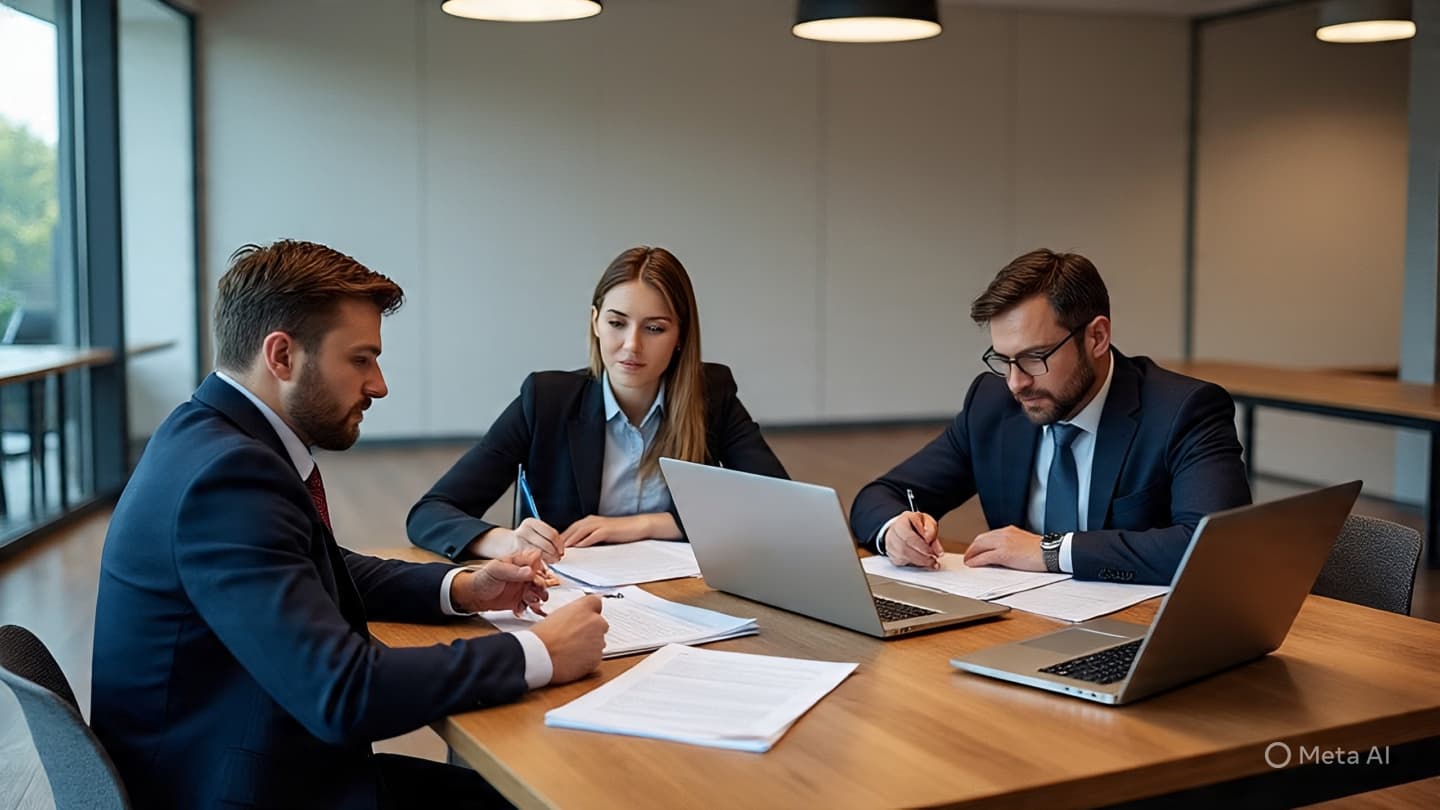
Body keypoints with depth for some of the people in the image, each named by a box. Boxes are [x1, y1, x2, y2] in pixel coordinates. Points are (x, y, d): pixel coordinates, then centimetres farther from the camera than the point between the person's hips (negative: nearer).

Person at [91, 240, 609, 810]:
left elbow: (316, 572, 19)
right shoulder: (227, 473, -25)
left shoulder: (222, 434, 3)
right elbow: (344, 693, -30)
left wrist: (460, 588, 5)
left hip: (265, 763, 8)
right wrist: (538, 655, -21)